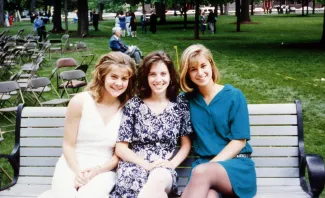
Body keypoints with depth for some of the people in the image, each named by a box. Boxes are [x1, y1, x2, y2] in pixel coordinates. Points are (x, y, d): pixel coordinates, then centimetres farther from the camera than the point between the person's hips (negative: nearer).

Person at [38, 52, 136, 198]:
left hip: (104, 169, 0)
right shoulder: (80, 102, -7)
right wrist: (78, 172, -18)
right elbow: (68, 145, -2)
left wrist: (97, 170, -13)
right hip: (72, 165, 1)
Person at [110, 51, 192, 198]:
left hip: (164, 171, 1)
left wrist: (172, 164, -7)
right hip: (134, 166, -1)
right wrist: (147, 164, -11)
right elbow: (120, 148, 2)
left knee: (158, 179, -37)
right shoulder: (133, 105, 3)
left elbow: (186, 144, 12)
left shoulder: (180, 104, 8)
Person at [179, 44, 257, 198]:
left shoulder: (234, 96, 2)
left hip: (236, 164, -1)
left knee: (201, 172, -35)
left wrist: (210, 165, -13)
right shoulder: (189, 99, 10)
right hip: (203, 163, 2)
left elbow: (239, 141, -3)